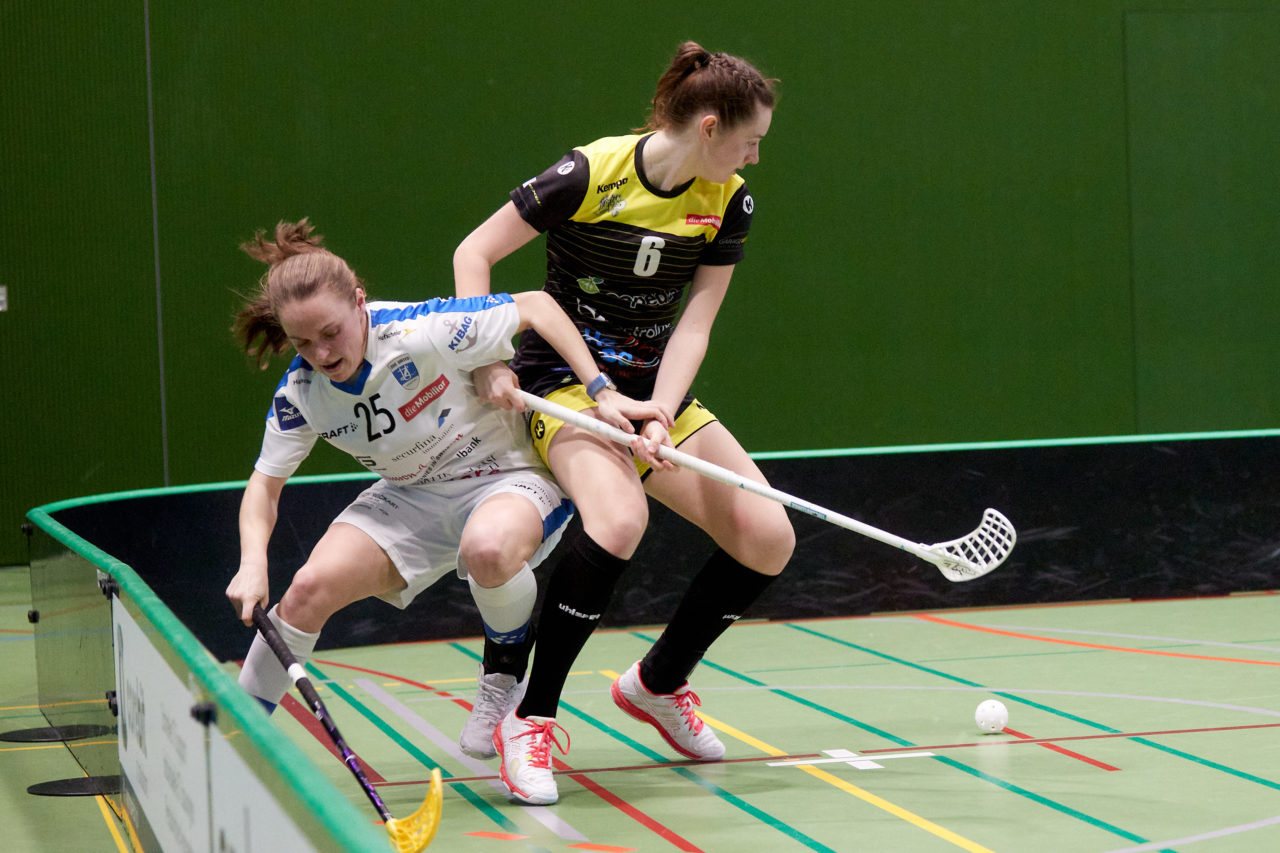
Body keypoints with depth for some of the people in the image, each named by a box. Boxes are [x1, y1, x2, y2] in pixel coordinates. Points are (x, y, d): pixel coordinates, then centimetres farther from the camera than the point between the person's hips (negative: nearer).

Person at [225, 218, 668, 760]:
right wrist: (253, 565, -19)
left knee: (488, 549, -40)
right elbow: (265, 485, -1)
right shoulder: (299, 393, -12)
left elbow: (536, 307, -18)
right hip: (409, 498, 5)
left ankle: (505, 675, -8)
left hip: (506, 475, -5)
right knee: (309, 588, -16)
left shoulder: (421, 332, -28)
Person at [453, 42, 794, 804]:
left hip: (654, 390, 6)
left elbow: (693, 323, -5)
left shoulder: (729, 202, -3)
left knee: (768, 539, -6)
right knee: (619, 518, -35)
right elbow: (474, 254, -9)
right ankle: (531, 720, -21)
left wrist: (659, 419, -20)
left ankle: (658, 683, 18)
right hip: (563, 380, -6)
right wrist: (489, 364, -17)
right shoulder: (590, 175, -17)